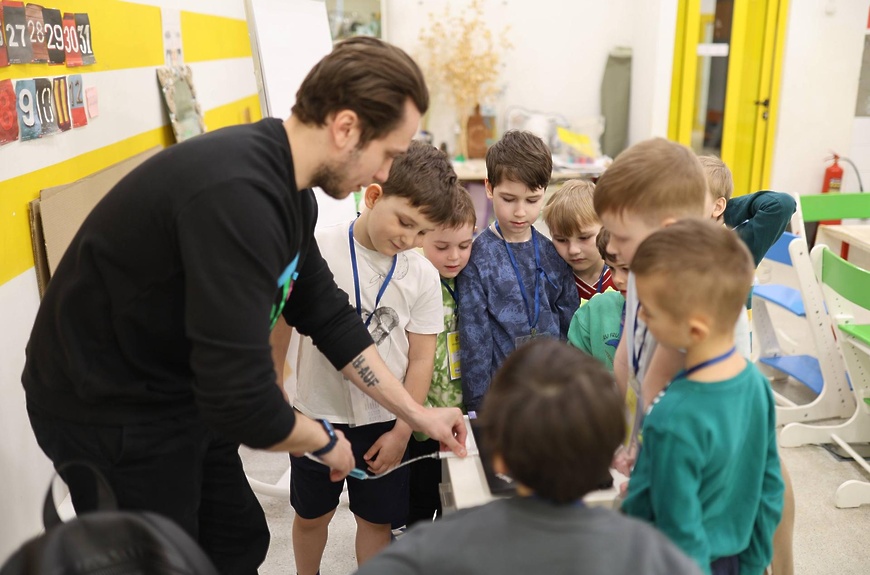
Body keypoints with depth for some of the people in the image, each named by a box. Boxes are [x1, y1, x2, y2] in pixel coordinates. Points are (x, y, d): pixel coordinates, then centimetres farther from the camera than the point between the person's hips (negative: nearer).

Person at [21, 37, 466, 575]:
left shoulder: (287, 187, -3)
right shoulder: (239, 195, -33)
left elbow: (330, 317, 6)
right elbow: (241, 398, -33)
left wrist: (418, 414, 8)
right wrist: (325, 441, -13)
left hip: (185, 391, 8)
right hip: (110, 412, -8)